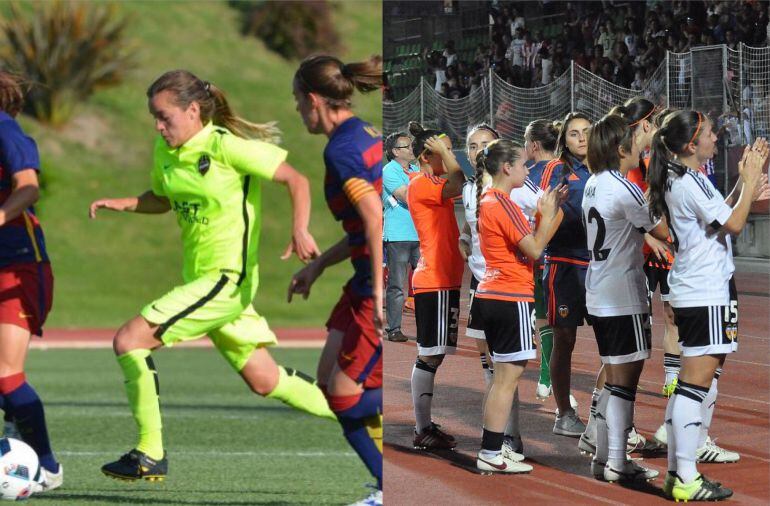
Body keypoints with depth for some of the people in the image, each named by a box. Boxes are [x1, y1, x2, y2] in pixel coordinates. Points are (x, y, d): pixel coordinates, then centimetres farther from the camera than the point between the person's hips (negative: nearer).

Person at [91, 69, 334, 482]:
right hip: (200, 277, 9)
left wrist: (300, 231, -24)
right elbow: (162, 199, 27)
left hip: (226, 278, -9)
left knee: (129, 341, -15)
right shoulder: (165, 151, 8)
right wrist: (120, 204, 8)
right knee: (265, 382, 14)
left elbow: (295, 180, -10)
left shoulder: (227, 146, -14)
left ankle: (150, 455, -6)